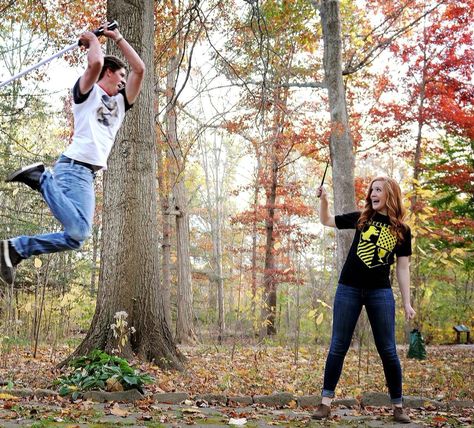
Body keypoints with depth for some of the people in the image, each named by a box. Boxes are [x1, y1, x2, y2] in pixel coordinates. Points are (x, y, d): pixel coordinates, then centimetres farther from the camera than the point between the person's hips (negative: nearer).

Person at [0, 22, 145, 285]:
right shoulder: (88, 91, 7)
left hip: (88, 174, 8)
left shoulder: (120, 102, 27)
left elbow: (139, 69, 20)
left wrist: (116, 38, 25)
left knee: (74, 237, -2)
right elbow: (96, 63, -15)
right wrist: (92, 39, 5)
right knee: (78, 231, -28)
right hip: (74, 166, -8)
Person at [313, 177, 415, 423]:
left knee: (387, 350, 3)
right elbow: (326, 221, 14)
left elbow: (403, 268, 4)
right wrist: (324, 200, -4)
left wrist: (407, 303, 1)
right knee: (338, 347, 3)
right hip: (349, 289, 1)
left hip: (380, 292, -1)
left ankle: (398, 405, 14)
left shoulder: (402, 230, 3)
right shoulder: (361, 219, 5)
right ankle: (326, 401, 9)